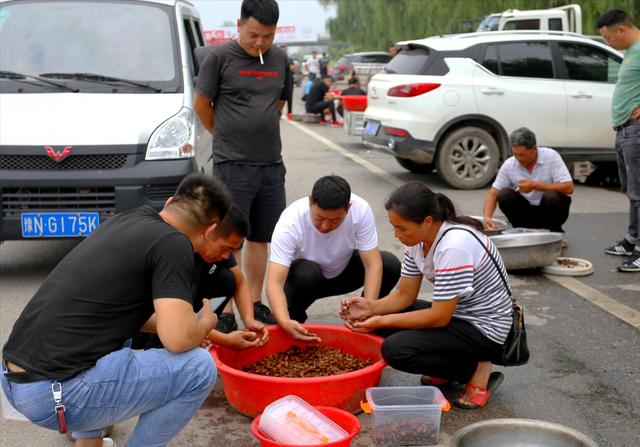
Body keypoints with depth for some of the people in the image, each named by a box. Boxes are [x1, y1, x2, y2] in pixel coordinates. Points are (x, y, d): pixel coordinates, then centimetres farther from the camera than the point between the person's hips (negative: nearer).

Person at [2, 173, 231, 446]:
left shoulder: (124, 220, 15)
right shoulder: (173, 244, -9)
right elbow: (177, 339, -16)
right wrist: (205, 322, 6)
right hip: (54, 395, -9)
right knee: (199, 367, -4)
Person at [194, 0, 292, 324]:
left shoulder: (280, 59, 9)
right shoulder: (220, 57, -6)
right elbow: (201, 104, 1)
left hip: (271, 164, 5)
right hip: (232, 165, -5)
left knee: (260, 238, 12)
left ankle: (255, 305, 24)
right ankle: (226, 313, 6)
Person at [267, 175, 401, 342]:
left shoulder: (360, 210, -29)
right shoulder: (290, 222, -34)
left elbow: (373, 265, -27)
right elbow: (274, 283, -38)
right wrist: (285, 322, -56)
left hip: (343, 271, 3)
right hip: (304, 277, -3)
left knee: (390, 265, -21)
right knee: (307, 273, -36)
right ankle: (294, 319, -7)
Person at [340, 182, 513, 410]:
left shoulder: (454, 246, -30)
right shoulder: (418, 237, -4)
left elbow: (439, 318, -25)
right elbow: (405, 295, 2)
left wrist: (382, 321, -21)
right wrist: (371, 308, -16)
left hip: (485, 329, -9)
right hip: (455, 314, 9)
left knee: (395, 349, -24)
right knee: (379, 313, 2)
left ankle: (476, 370, -4)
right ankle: (447, 367, 8)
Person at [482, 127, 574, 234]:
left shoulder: (551, 156, -17)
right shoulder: (508, 165, -10)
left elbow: (568, 188, -24)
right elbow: (493, 194, -9)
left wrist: (535, 185, -29)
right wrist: (487, 217, -28)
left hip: (551, 209, -2)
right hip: (526, 211, 2)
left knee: (551, 196, -34)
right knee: (504, 195, -23)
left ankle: (556, 234, -7)